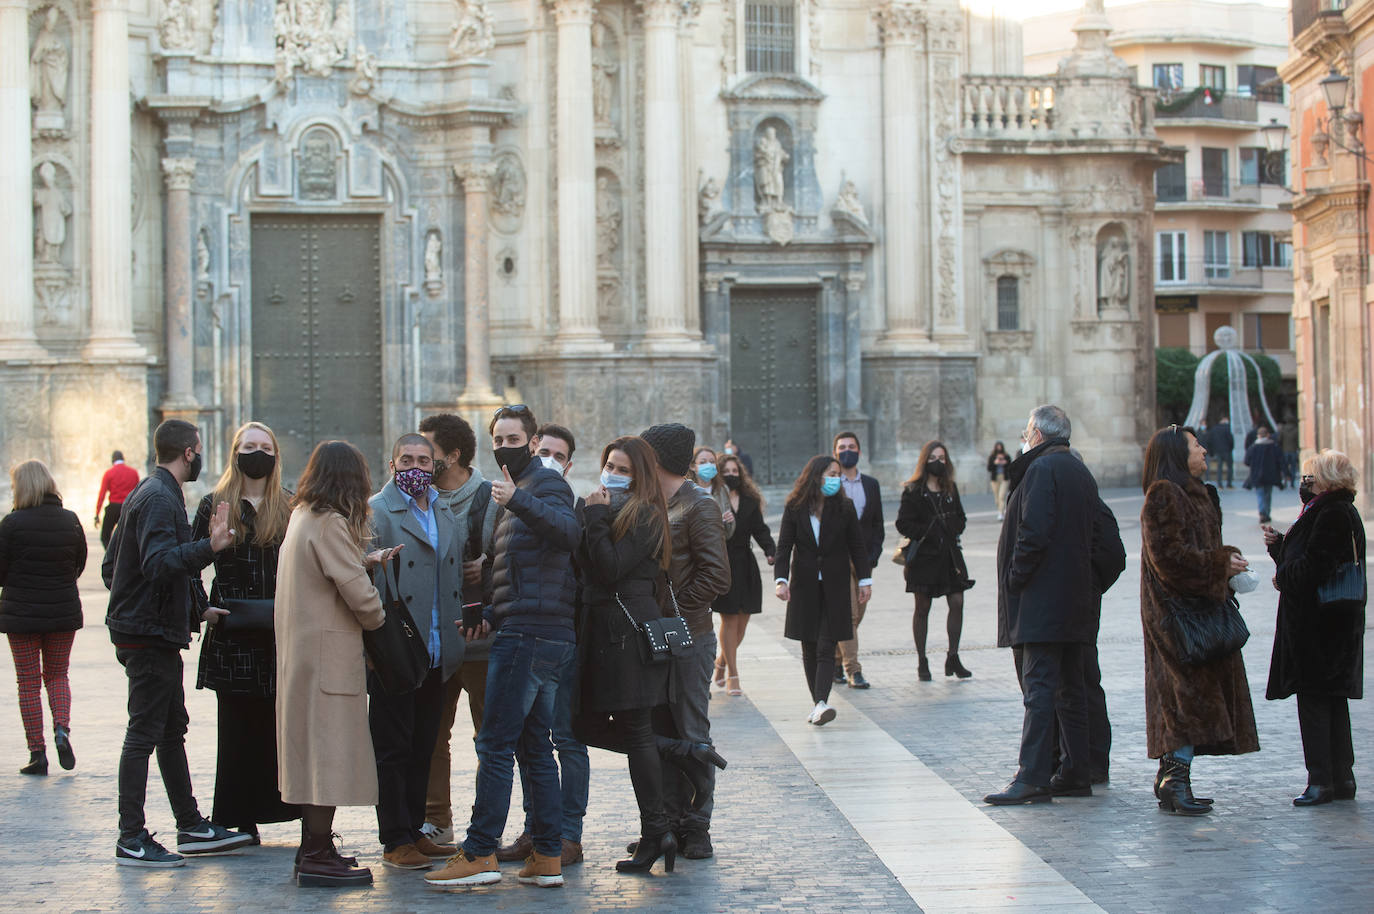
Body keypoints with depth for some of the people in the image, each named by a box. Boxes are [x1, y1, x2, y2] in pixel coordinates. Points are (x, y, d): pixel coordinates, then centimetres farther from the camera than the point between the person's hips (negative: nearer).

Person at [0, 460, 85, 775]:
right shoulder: (70, 521, -2)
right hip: (64, 612, 3)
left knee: (29, 681, 7)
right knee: (57, 675, 19)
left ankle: (37, 752, 7)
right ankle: (62, 729, -4)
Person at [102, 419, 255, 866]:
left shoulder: (145, 494, 16)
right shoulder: (161, 499, -16)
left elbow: (110, 566, 21)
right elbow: (159, 563, -29)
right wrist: (210, 546, -40)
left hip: (141, 628, 11)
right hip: (151, 634, -11)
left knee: (172, 729, 14)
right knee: (144, 733, -8)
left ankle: (192, 826, 21)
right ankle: (131, 840, -5)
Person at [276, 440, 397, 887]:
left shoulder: (301, 516, 12)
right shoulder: (330, 523, -16)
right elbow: (355, 589, -18)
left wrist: (366, 559, 15)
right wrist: (378, 619, 0)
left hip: (301, 647, 10)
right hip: (327, 652, -10)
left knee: (314, 750, 14)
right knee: (329, 750, -6)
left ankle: (314, 848, 20)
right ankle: (318, 858, -4)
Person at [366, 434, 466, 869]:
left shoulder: (447, 513, 16)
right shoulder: (376, 512, -6)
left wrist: (458, 624, 9)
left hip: (436, 654, 6)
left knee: (422, 750, 12)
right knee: (393, 749, -1)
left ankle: (414, 830, 20)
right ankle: (395, 840, 4)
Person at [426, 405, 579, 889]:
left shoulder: (545, 482, -6)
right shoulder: (518, 490, 25)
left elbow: (569, 530, -27)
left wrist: (519, 500, -38)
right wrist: (492, 616, 19)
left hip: (528, 634, -10)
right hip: (548, 637, 10)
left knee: (494, 745, -9)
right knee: (535, 746, 10)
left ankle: (480, 853, -9)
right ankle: (548, 858, 10)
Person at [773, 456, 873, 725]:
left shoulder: (844, 508, 1)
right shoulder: (794, 508, -1)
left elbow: (857, 546, 7)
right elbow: (784, 547, -3)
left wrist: (865, 580, 4)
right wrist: (781, 580, -14)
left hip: (834, 587, -1)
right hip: (804, 586, 1)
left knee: (826, 647, -10)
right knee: (809, 648, 6)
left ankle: (821, 704, -20)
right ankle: (818, 704, 15)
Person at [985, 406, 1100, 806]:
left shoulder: (1042, 469, -11)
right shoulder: (1081, 473, 18)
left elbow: (1034, 532, -21)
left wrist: (1015, 578, -12)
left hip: (1043, 600, -10)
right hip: (1075, 601, 10)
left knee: (1039, 687, -12)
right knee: (1070, 688, 12)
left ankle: (1033, 777, -15)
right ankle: (1076, 773, 16)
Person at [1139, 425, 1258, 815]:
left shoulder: (1195, 494, 19)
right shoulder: (1164, 497, -12)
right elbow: (1168, 555, -20)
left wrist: (1227, 560, 6)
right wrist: (1220, 563, -16)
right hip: (1176, 609, -10)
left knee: (1183, 695, 9)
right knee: (1192, 691, -13)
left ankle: (1170, 779, 12)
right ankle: (1176, 779, -14)